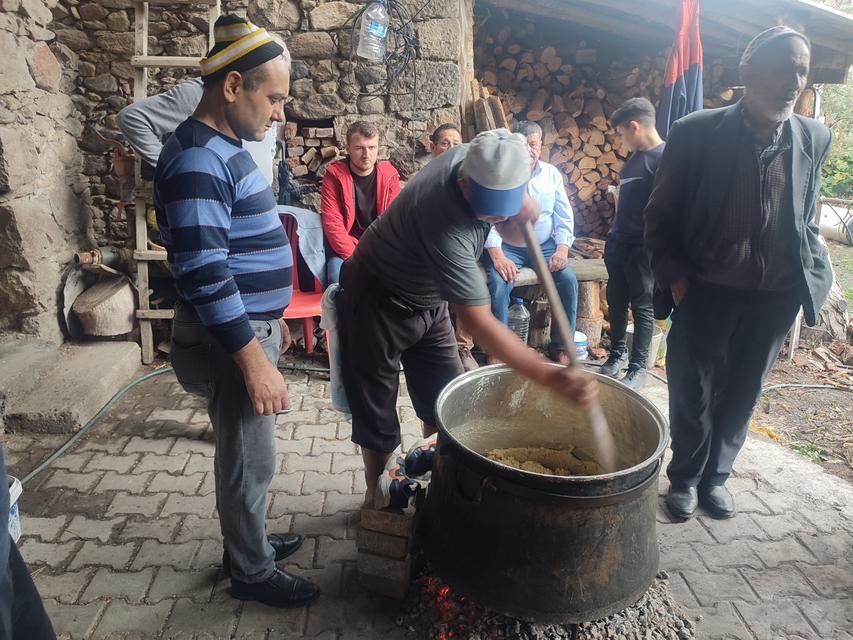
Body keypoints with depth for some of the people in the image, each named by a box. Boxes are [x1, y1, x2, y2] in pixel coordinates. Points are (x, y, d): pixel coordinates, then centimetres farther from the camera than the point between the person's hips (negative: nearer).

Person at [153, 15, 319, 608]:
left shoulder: (225, 150, 10)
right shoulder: (197, 161, -21)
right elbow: (204, 275, -26)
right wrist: (254, 360, -24)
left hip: (251, 328, 9)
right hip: (231, 340, -9)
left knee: (246, 454, 22)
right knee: (251, 462, 6)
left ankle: (250, 540, 40)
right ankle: (252, 571, 26)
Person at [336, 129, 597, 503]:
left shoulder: (472, 158, -15)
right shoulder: (445, 227, -39)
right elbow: (478, 322, -38)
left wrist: (523, 209, -21)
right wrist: (550, 376, -42)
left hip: (428, 301, 8)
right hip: (376, 303, -8)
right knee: (378, 416, 3)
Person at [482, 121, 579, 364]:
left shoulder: (552, 174, 6)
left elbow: (564, 216, 6)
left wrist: (562, 248, -10)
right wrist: (497, 254, -24)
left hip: (544, 245, 3)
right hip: (507, 246, -3)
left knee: (568, 279, -20)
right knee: (498, 284, -30)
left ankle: (561, 346, -5)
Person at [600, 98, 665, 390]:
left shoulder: (664, 158, -13)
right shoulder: (634, 157, 13)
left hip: (643, 247, -8)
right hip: (619, 242, 8)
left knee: (642, 307, 2)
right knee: (616, 302, 14)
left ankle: (638, 367, 11)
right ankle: (618, 354, 29)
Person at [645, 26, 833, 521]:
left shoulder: (815, 138, 2)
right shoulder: (697, 131, -9)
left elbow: (806, 219, 13)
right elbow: (661, 214, -4)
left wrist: (815, 274, 2)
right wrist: (674, 277, -9)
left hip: (776, 296, 3)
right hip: (707, 292, -3)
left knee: (741, 394, 15)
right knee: (692, 393, 9)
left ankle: (716, 475, 34)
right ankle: (686, 477, 30)